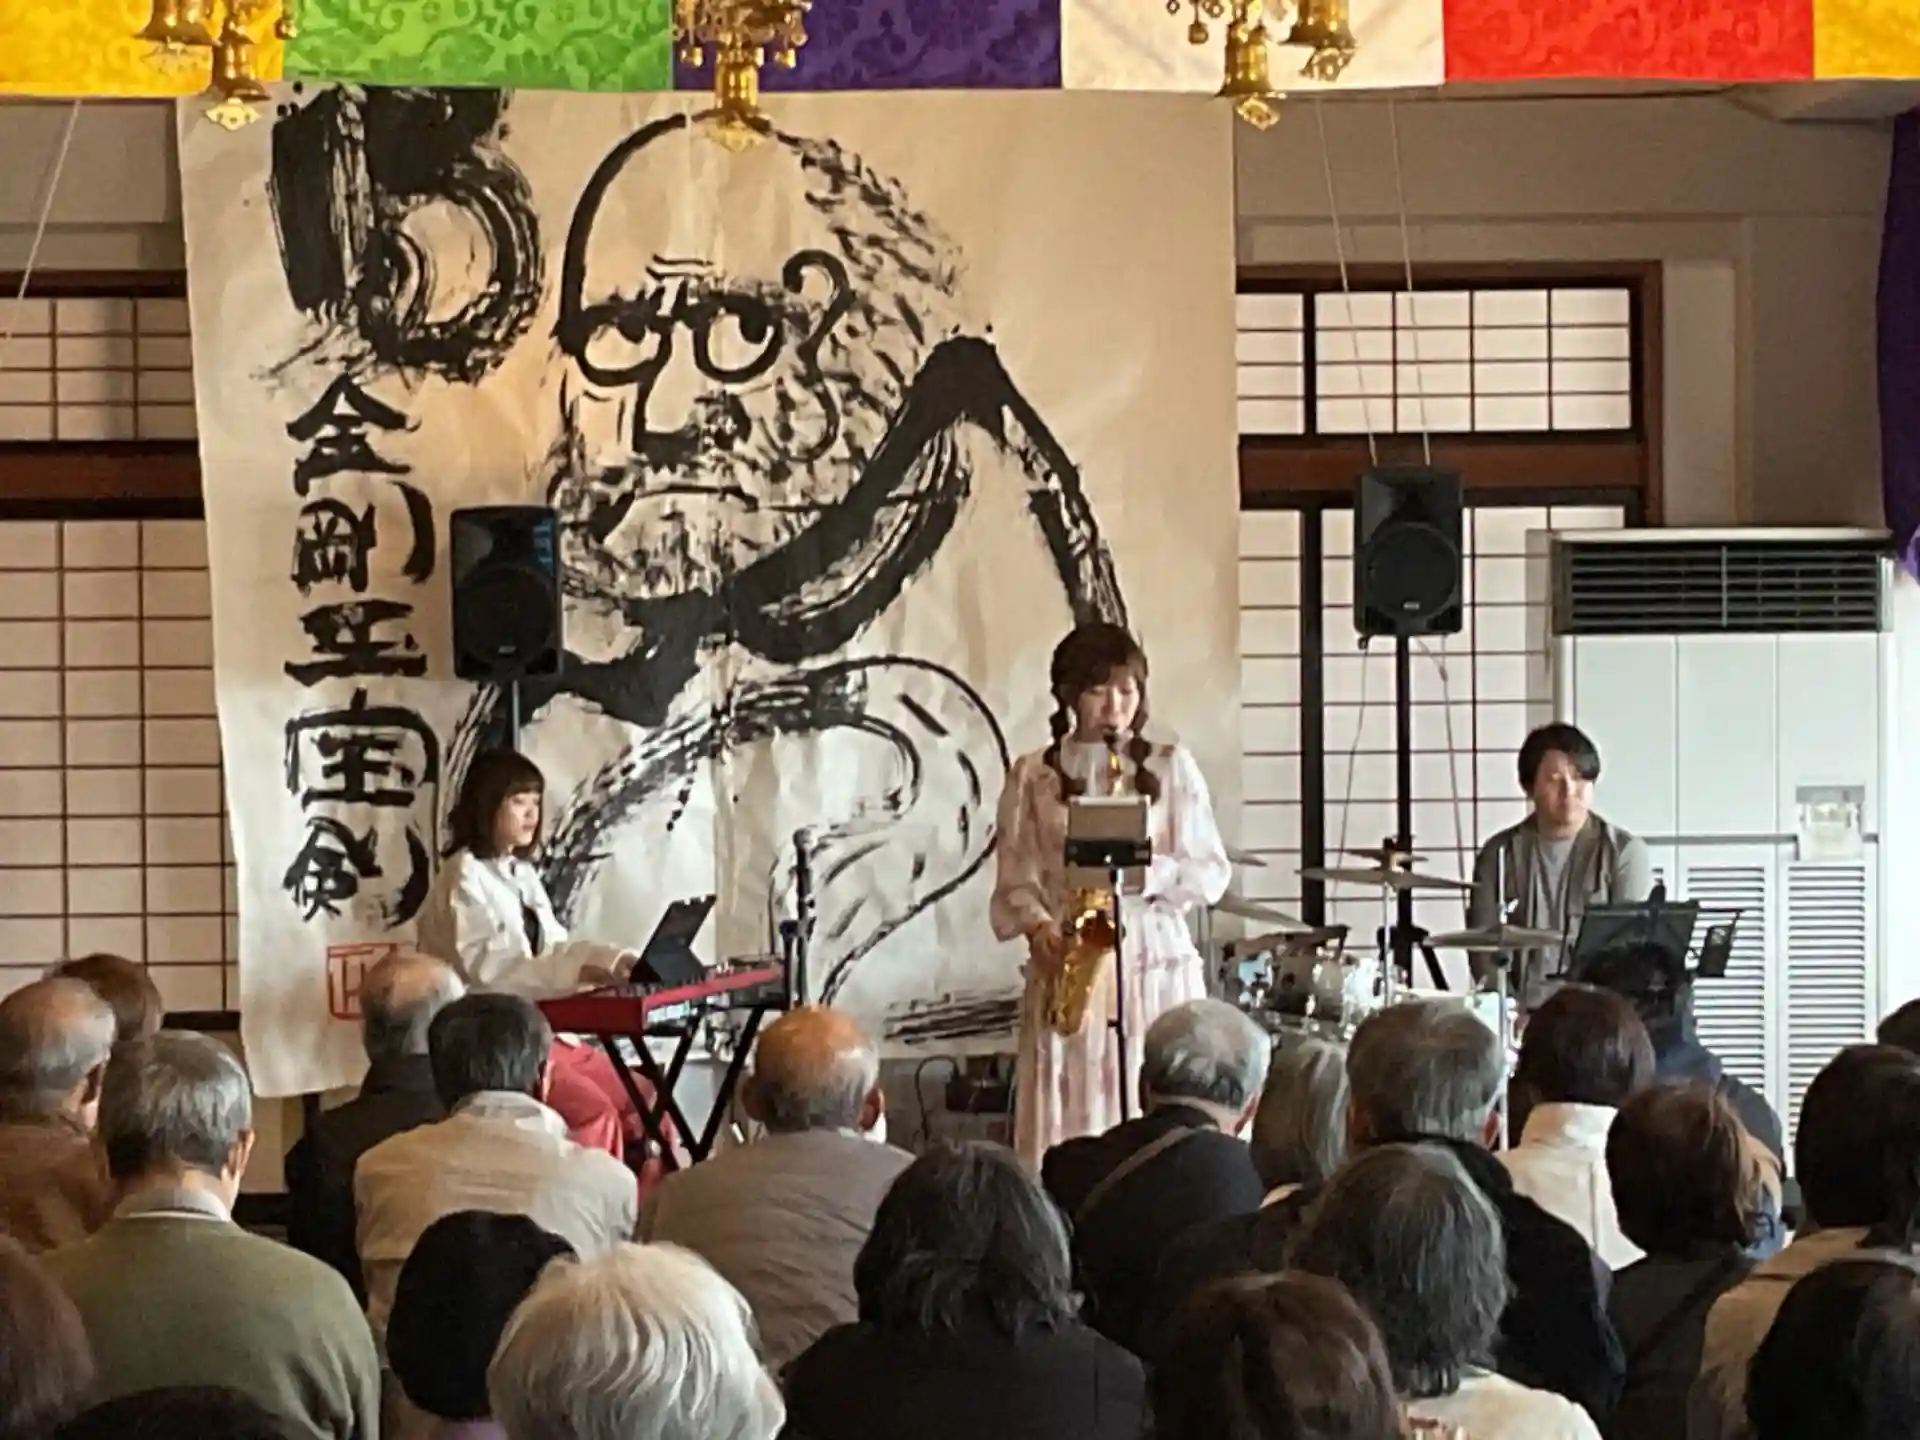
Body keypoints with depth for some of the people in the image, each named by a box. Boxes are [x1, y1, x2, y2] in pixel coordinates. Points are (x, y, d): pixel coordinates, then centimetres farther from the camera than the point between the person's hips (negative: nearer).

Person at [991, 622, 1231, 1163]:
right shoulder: (1033, 776, 7)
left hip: (1155, 961, 0)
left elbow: (1213, 872, 4)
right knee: (1068, 1124, -4)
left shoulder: (1169, 767, 7)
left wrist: (1149, 873, -13)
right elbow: (1016, 882, 5)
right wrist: (1039, 926, -15)